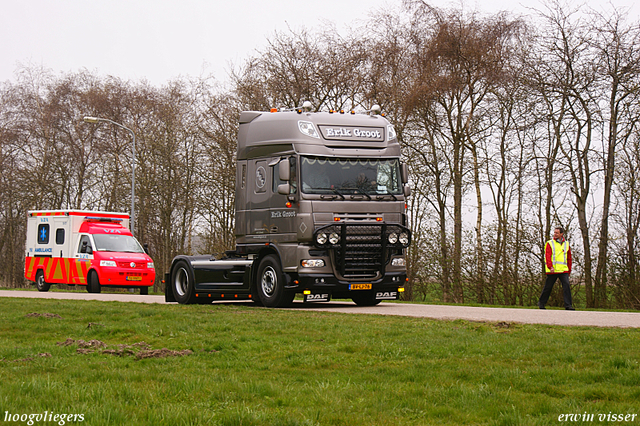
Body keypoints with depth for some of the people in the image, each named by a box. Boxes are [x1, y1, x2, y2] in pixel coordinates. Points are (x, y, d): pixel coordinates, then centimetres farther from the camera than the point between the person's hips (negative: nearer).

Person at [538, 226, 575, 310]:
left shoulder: (566, 244, 14)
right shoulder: (550, 244, 4)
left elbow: (569, 258, 20)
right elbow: (547, 256, -8)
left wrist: (569, 271, 16)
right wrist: (550, 267, -23)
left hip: (564, 270, 2)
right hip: (552, 271, -2)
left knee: (566, 286, -11)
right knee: (548, 287, 4)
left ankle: (568, 305, -11)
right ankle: (541, 303, 21)